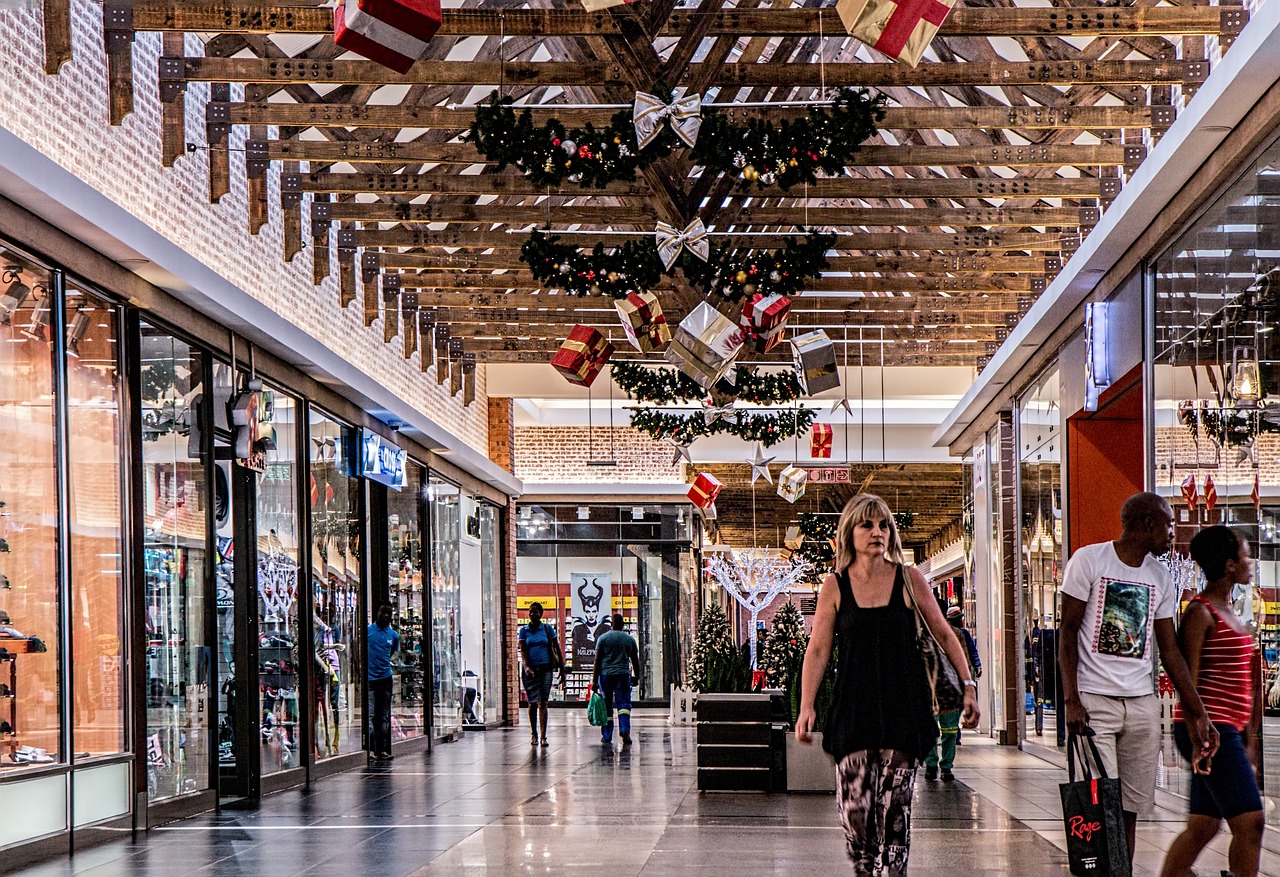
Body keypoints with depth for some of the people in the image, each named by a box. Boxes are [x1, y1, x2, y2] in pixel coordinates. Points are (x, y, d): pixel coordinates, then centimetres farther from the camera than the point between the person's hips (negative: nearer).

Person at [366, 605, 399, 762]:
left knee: (384, 716, 7)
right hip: (370, 678, -4)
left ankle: (382, 749, 12)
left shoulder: (394, 635, 9)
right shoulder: (368, 630, -1)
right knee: (371, 715, -10)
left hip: (385, 678, 4)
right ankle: (371, 749, -13)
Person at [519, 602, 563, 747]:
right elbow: (523, 650, -2)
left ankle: (543, 736, -10)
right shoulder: (524, 630, 6)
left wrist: (562, 669, 8)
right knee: (532, 703, 4)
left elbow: (557, 649, 10)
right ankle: (533, 735, 17)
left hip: (546, 669, -1)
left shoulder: (547, 629, 6)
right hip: (531, 670, 1)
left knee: (543, 703, -6)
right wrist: (526, 667, -19)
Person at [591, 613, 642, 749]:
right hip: (623, 675, 0)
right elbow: (635, 661, 11)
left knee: (606, 706, 7)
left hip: (605, 674, 0)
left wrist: (594, 680, 0)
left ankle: (607, 738, 13)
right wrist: (636, 677, 23)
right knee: (624, 703, -2)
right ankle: (625, 730, -26)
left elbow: (597, 661, -2)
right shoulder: (630, 639, 6)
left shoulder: (603, 638, 0)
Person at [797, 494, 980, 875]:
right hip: (854, 705, 0)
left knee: (895, 805, -5)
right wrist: (806, 707, -6)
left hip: (903, 705, 0)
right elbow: (818, 650, 2)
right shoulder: (835, 586, 3)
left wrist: (968, 685, 3)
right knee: (854, 807, -6)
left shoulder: (909, 579, 2)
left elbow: (943, 634, 9)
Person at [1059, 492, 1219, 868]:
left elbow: (1171, 652, 15)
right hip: (1095, 700, -5)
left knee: (1130, 808, 4)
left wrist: (1198, 714, 10)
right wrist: (1071, 700, -12)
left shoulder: (1160, 578, 13)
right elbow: (1068, 632, -4)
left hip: (1142, 703, 5)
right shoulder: (1089, 560, -3)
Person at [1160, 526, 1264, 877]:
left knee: (1203, 827, 9)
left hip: (1227, 730, 9)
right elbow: (1189, 679, -14)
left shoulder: (1228, 611, 19)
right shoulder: (1200, 612, -10)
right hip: (1210, 731, -9)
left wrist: (1248, 742, 21)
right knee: (1250, 821, -10)